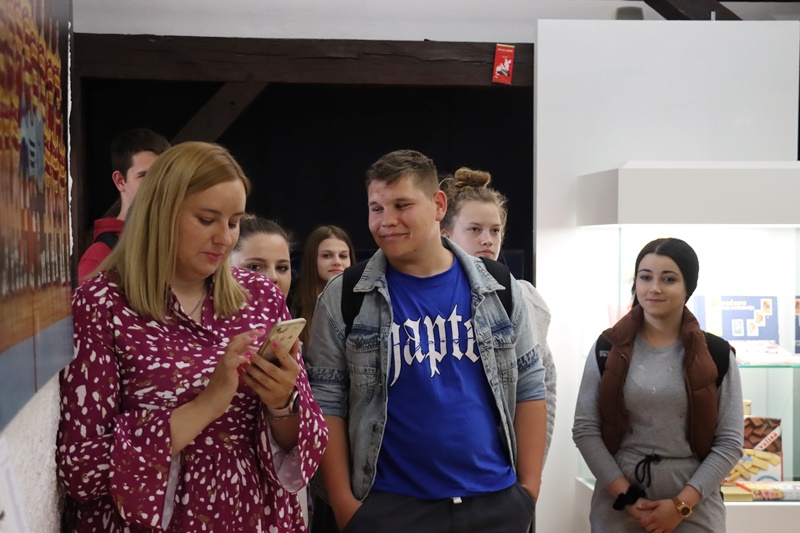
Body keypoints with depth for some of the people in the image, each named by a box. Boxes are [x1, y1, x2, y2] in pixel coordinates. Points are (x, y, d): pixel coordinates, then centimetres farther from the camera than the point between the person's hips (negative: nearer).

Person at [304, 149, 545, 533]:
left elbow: (528, 387, 7)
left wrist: (529, 486, 2)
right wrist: (344, 502, -7)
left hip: (497, 501, 2)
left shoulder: (498, 289, 3)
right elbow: (326, 403, -3)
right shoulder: (343, 298, -4)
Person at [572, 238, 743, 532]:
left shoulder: (717, 355, -1)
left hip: (695, 509, 0)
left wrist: (681, 504, -11)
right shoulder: (608, 348, 1)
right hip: (617, 506, 1)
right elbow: (585, 429, -2)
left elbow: (729, 442, -3)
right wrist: (626, 497, -11)